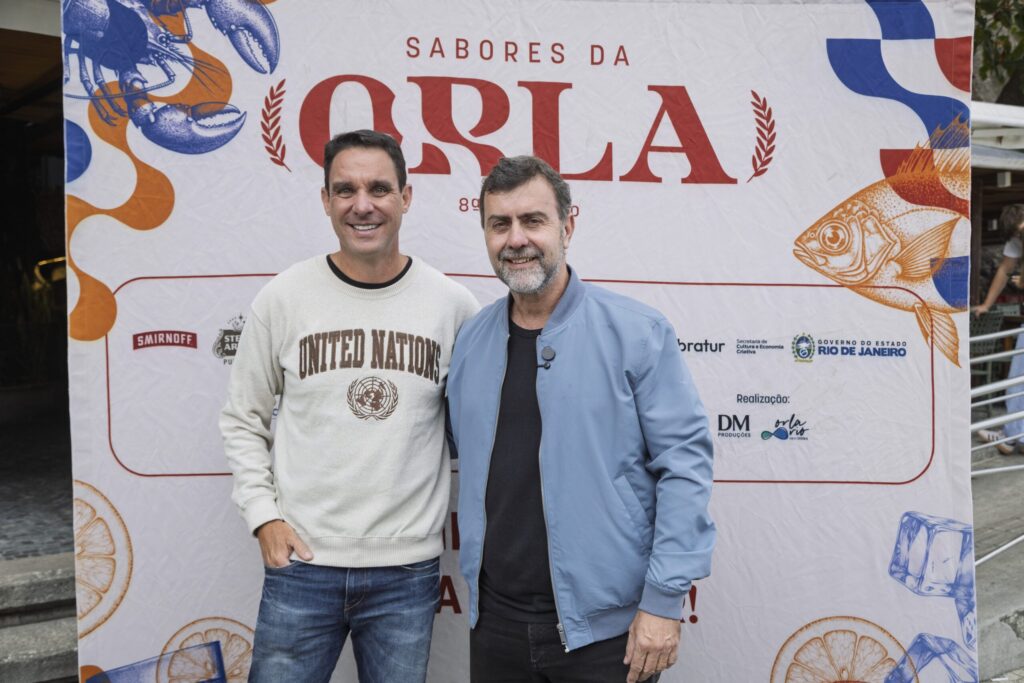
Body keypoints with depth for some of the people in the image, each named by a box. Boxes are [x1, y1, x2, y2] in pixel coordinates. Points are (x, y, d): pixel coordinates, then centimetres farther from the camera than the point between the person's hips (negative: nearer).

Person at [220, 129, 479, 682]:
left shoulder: (454, 305, -3)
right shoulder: (283, 298, -3)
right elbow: (242, 420, 6)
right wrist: (264, 516, -3)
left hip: (409, 572, 1)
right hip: (300, 563, 0)